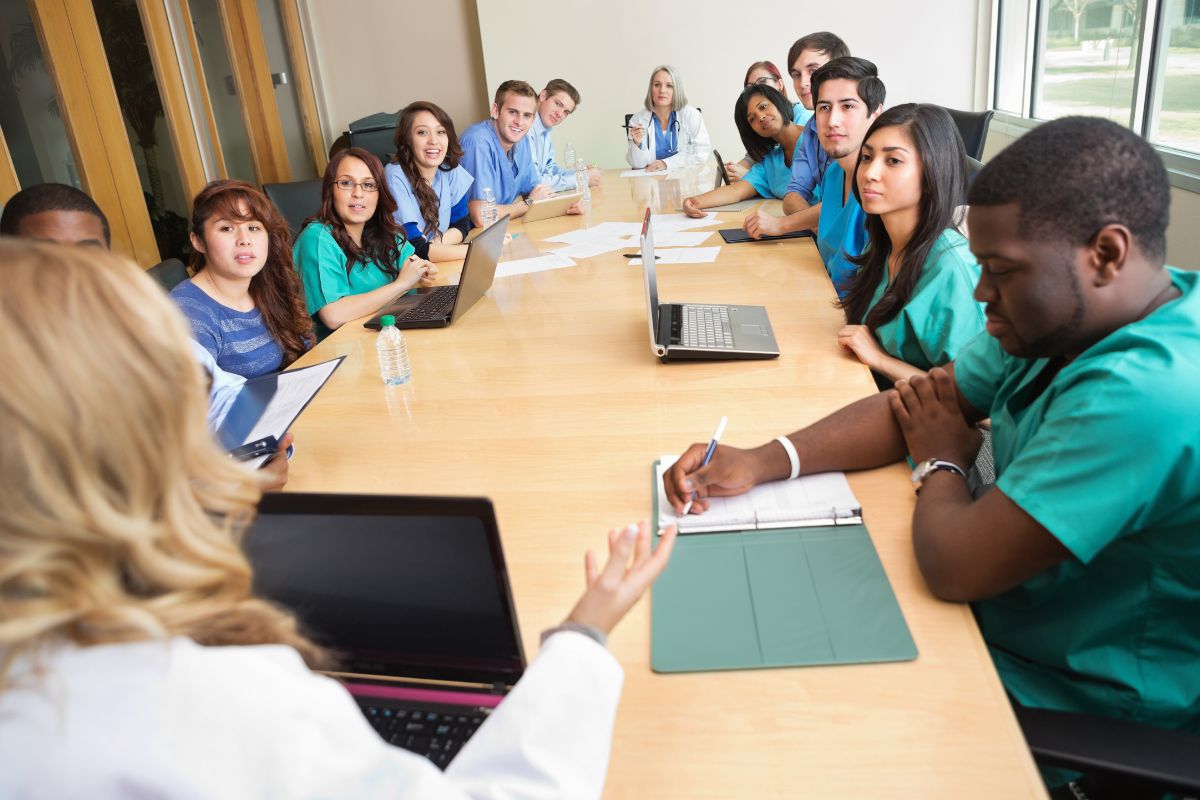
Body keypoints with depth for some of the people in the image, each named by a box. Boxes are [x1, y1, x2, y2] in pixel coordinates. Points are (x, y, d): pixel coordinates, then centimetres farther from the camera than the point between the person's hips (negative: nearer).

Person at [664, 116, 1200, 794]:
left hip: (1062, 705, -7)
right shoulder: (1066, 318, -4)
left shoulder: (1145, 395, -34)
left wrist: (941, 462, -10)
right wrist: (763, 462, -14)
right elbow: (913, 409, -1)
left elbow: (954, 565, -33)